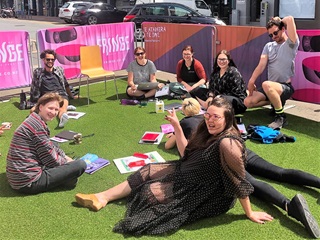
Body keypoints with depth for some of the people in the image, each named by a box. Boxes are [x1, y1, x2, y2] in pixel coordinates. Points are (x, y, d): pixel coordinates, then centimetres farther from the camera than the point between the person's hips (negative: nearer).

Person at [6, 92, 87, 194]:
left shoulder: (34, 120, 12)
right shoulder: (37, 125, -19)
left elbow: (52, 146, 25)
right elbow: (51, 159, -13)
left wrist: (65, 157, 16)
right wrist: (67, 162, 5)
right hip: (28, 183, -11)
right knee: (81, 165, -15)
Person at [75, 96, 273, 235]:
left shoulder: (227, 142, -30)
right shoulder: (210, 133, -1)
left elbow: (239, 181, -27)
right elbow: (187, 155, 6)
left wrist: (250, 213, -22)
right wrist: (177, 126, 0)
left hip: (204, 192, -9)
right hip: (189, 174, 9)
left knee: (151, 192, -9)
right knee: (148, 172, 6)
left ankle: (103, 198, 12)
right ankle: (102, 197, 10)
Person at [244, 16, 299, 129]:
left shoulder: (291, 44, -7)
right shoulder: (268, 46, 11)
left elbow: (290, 19, -21)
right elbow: (261, 65, -2)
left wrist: (279, 21, 1)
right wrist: (251, 81, -15)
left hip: (286, 87, -7)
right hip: (271, 88, 7)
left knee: (266, 85, -39)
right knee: (248, 102, -10)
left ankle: (281, 117, -20)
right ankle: (276, 101, 14)